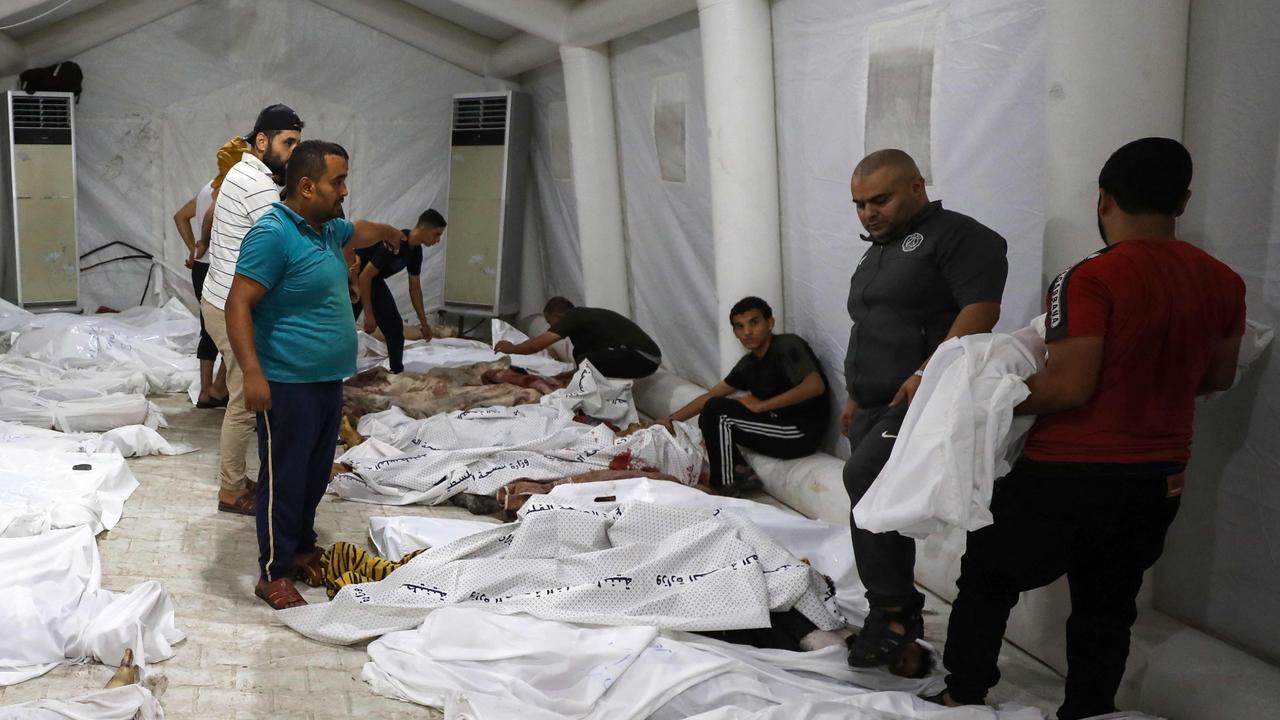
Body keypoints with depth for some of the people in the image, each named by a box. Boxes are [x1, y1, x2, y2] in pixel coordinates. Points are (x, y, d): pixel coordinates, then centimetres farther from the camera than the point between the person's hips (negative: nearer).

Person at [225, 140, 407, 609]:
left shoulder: (328, 229, 11)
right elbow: (238, 305, -22)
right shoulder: (272, 234, -19)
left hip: (328, 379, 9)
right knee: (283, 479, -1)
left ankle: (302, 548, 36)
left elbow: (359, 232, 36)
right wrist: (253, 373, -29)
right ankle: (274, 574, 8)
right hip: (287, 385, -9)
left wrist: (388, 232, 56)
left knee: (316, 474, 19)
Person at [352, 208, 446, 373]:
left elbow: (415, 288, 8)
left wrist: (424, 323, 11)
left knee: (394, 326, 2)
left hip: (374, 280, 9)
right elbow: (364, 277, -29)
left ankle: (397, 372, 7)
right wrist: (368, 315, -26)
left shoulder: (415, 251, -4)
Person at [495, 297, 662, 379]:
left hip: (644, 358, -10)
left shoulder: (573, 317, -9)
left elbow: (539, 343, -7)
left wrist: (512, 349, 8)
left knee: (586, 361, -22)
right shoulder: (584, 316, 18)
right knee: (580, 352, 16)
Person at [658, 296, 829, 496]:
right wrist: (671, 419, 7)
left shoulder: (787, 345, -11)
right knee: (708, 419, 10)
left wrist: (761, 405, -21)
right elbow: (710, 396, 16)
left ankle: (725, 485, -4)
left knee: (716, 410, -15)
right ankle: (741, 472, 2)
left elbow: (815, 386, -26)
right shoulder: (749, 364, 12)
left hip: (801, 433, -9)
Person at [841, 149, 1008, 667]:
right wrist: (855, 398, 27)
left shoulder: (956, 235, -6)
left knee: (865, 477, -26)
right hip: (875, 409, 10)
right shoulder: (878, 252, 22)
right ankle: (901, 616, 21)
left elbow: (981, 309, -19)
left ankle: (892, 610, -15)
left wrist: (929, 372, -28)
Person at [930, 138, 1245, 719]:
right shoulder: (1223, 281, 0)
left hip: (1069, 476, -5)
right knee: (1107, 608, 18)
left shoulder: (1092, 279, -20)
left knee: (987, 578, 15)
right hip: (1159, 480, 6)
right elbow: (1217, 377, 12)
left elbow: (1069, 388, -24)